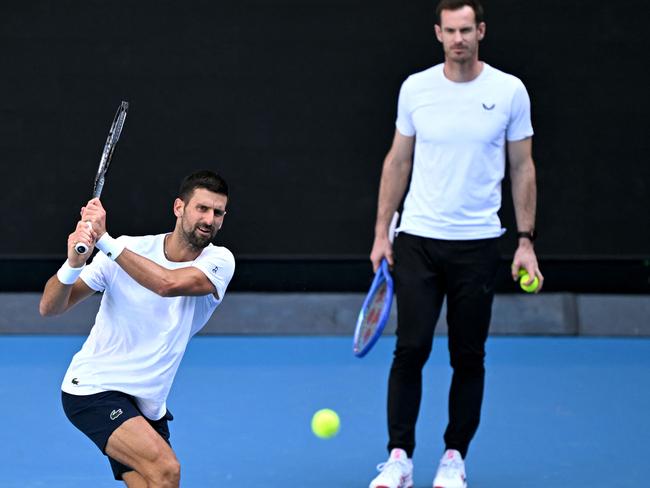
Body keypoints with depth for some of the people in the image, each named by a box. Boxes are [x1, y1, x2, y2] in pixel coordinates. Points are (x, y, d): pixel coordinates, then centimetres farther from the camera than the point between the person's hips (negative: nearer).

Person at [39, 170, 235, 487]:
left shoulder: (219, 261, -7)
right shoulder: (126, 250, -11)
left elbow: (168, 283, -30)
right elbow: (50, 307, -12)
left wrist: (106, 241, -33)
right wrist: (74, 263, -32)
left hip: (148, 404, 5)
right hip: (93, 387, -5)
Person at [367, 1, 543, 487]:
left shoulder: (509, 91, -2)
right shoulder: (415, 88, 1)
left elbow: (523, 168, 4)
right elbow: (398, 161, 10)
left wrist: (526, 240, 0)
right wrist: (382, 232, 6)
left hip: (477, 244, 0)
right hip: (418, 240, 0)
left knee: (469, 357, 5)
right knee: (411, 349, -5)